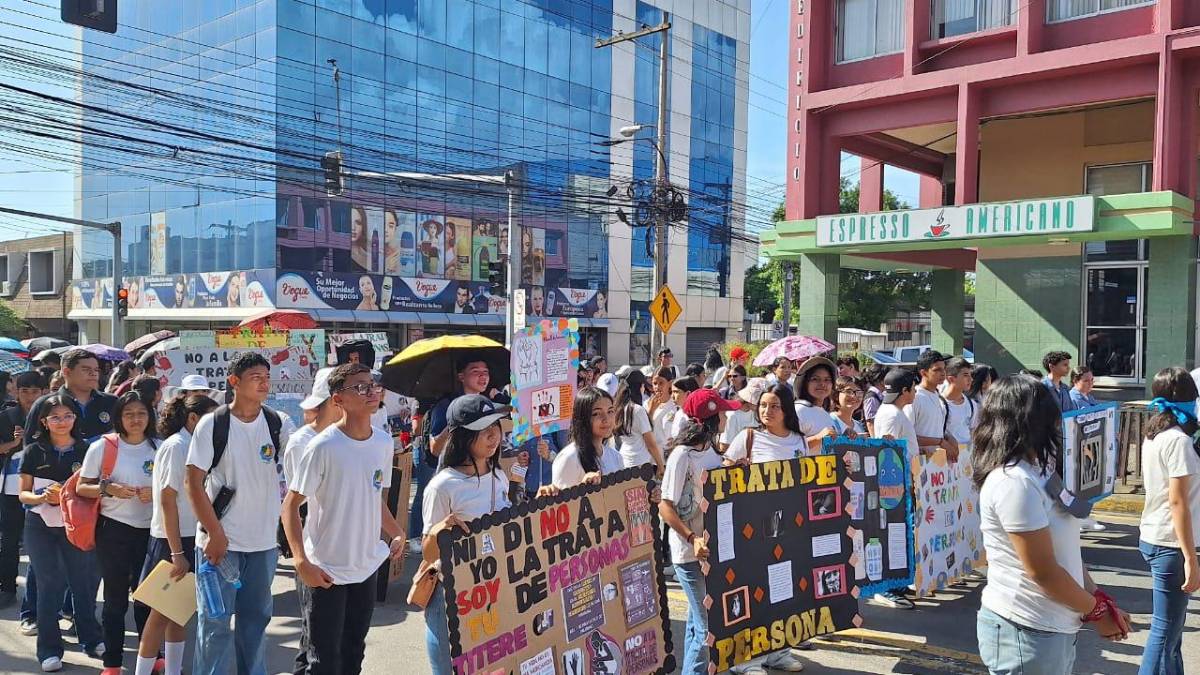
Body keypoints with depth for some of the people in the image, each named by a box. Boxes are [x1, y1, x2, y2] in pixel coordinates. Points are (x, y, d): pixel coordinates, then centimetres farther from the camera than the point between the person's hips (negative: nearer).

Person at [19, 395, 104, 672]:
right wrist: (42, 497, -17)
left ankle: (90, 638, 19)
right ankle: (49, 649, 10)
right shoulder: (34, 451, 1)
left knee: (83, 581, 3)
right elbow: (23, 494, 3)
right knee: (52, 583, -1)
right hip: (41, 527, -1)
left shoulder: (85, 450, 3)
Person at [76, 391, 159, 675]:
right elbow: (82, 488, -2)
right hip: (114, 530, -2)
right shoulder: (103, 447, -5)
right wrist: (109, 489, -19)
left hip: (149, 530, 2)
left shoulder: (159, 448, 2)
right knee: (116, 598, 6)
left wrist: (155, 492, -11)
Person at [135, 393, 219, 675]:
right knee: (162, 612, 1)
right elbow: (167, 501, -18)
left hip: (188, 538, 8)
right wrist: (177, 553, -20)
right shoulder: (176, 446, -15)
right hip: (172, 540, -8)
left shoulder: (193, 446, 9)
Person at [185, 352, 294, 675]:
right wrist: (215, 533, -11)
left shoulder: (277, 424, 2)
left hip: (264, 541, 4)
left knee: (256, 617, 15)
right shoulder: (212, 423, -7)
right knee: (216, 620, 4)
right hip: (220, 539, -3)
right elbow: (193, 482, -8)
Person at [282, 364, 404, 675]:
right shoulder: (324, 447, -18)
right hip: (327, 572, -6)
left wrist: (397, 533, 4)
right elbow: (291, 505, -14)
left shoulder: (383, 442, 1)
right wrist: (302, 562, -22)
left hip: (367, 567, 6)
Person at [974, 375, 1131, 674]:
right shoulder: (1013, 482, -22)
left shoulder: (1034, 471, 9)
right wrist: (1097, 611, -6)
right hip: (1026, 633, -9)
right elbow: (1043, 571, -19)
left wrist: (1099, 598, 4)